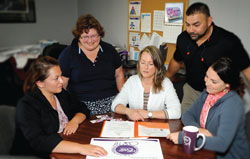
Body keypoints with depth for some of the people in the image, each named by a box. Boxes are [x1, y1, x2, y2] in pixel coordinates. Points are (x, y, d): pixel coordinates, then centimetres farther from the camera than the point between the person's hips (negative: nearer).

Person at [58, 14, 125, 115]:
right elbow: (61, 85, 1)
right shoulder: (67, 54, 0)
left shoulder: (109, 50, 8)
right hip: (82, 106, -1)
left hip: (110, 103, 2)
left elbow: (119, 75, 15)